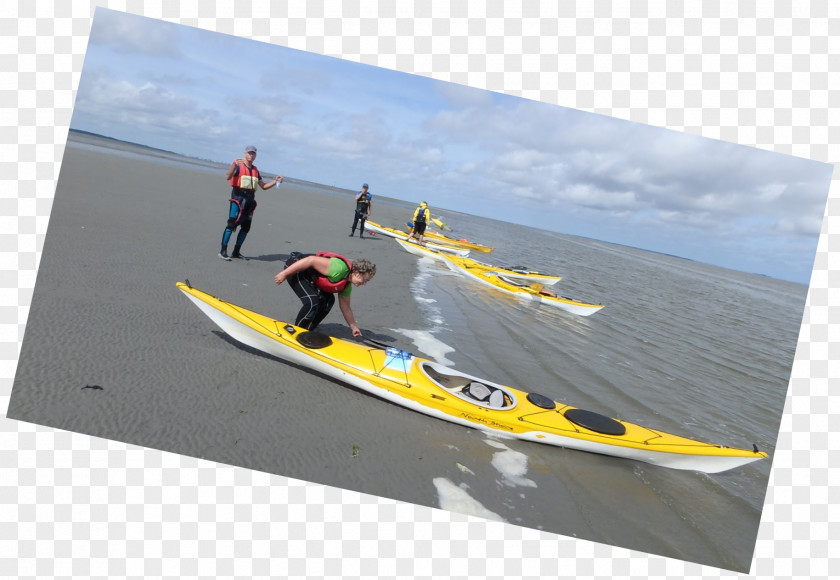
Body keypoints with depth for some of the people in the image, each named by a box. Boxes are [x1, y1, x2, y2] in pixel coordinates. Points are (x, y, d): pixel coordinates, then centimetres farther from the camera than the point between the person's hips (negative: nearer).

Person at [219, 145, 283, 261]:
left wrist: (275, 181, 9)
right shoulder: (238, 166, -1)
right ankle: (223, 251, -11)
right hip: (238, 198, -7)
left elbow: (263, 186, 24)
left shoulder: (255, 170, 19)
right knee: (232, 224, -12)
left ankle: (236, 252, 15)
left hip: (250, 200, 7)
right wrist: (234, 164, -35)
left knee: (246, 227, 6)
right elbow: (227, 177, -19)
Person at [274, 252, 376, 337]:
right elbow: (311, 260, -29)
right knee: (312, 301, -20)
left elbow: (346, 308, 14)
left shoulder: (347, 285, 2)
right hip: (294, 267, -10)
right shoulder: (339, 268, -29)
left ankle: (306, 331, 13)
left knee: (328, 300, 5)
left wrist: (354, 328, 17)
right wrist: (284, 274, -27)